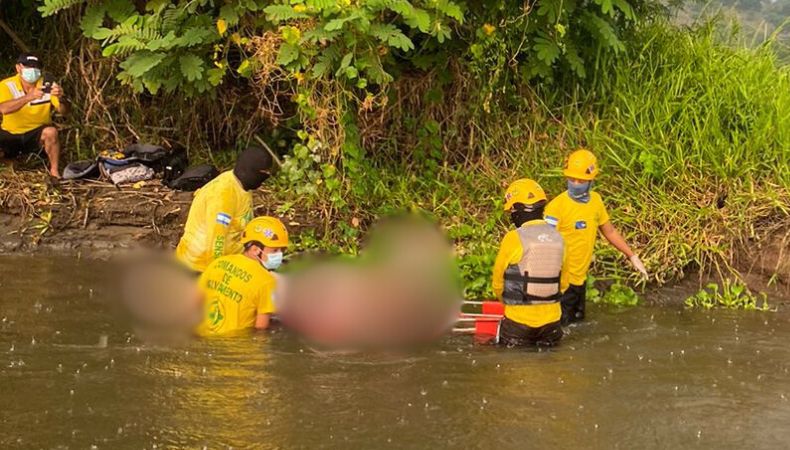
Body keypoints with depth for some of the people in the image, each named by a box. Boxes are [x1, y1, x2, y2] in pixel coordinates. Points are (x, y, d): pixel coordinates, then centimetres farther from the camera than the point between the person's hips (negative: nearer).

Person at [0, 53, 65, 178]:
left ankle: (55, 171, -14)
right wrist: (29, 97, -46)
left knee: (51, 132, -32)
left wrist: (59, 98, -42)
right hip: (10, 135, 1)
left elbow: (62, 111, -18)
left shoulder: (46, 85, -9)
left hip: (36, 134, -1)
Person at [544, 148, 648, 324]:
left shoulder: (595, 200, 4)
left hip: (580, 279, 7)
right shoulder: (557, 206, -18)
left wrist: (632, 256, 18)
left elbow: (609, 231, 17)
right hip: (561, 282, -7)